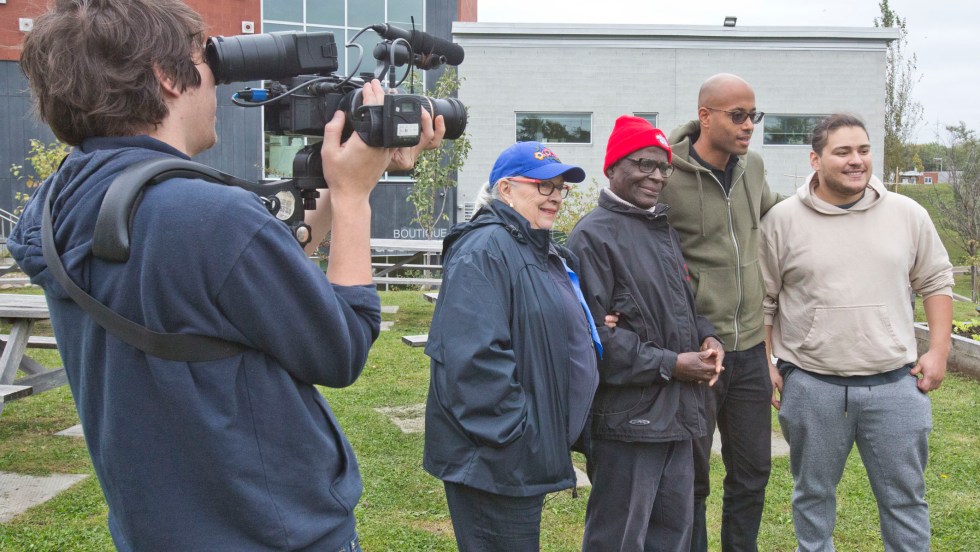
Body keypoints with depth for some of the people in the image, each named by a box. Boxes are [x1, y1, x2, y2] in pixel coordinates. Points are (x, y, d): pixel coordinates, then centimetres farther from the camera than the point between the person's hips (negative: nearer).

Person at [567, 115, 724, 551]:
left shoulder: (663, 230, 17)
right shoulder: (594, 235, -11)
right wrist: (669, 364, -16)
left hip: (676, 414, 9)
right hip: (627, 415, -9)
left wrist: (705, 336, 4)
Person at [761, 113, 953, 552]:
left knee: (906, 498, 10)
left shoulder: (908, 215, 3)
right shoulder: (783, 220, -3)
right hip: (810, 385, -1)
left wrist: (938, 351, 5)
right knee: (813, 495, 14)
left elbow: (936, 281, 12)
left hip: (895, 384, 1)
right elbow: (763, 298, 3)